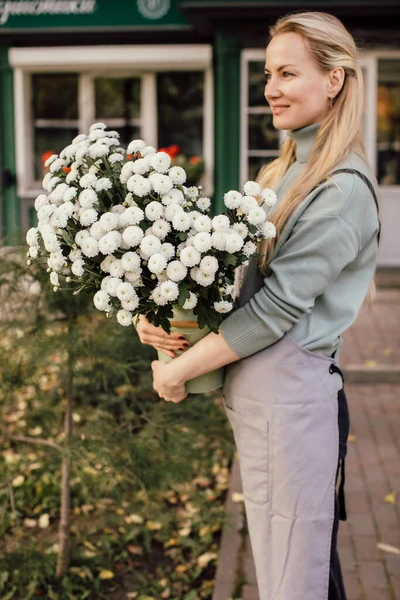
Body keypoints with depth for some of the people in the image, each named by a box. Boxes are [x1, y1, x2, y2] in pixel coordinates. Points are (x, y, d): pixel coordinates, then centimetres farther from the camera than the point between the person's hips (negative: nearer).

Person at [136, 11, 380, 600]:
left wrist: (180, 369, -11)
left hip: (289, 395, -8)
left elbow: (277, 306, -19)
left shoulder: (343, 189, -15)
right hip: (253, 390, 9)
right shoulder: (284, 172, 14)